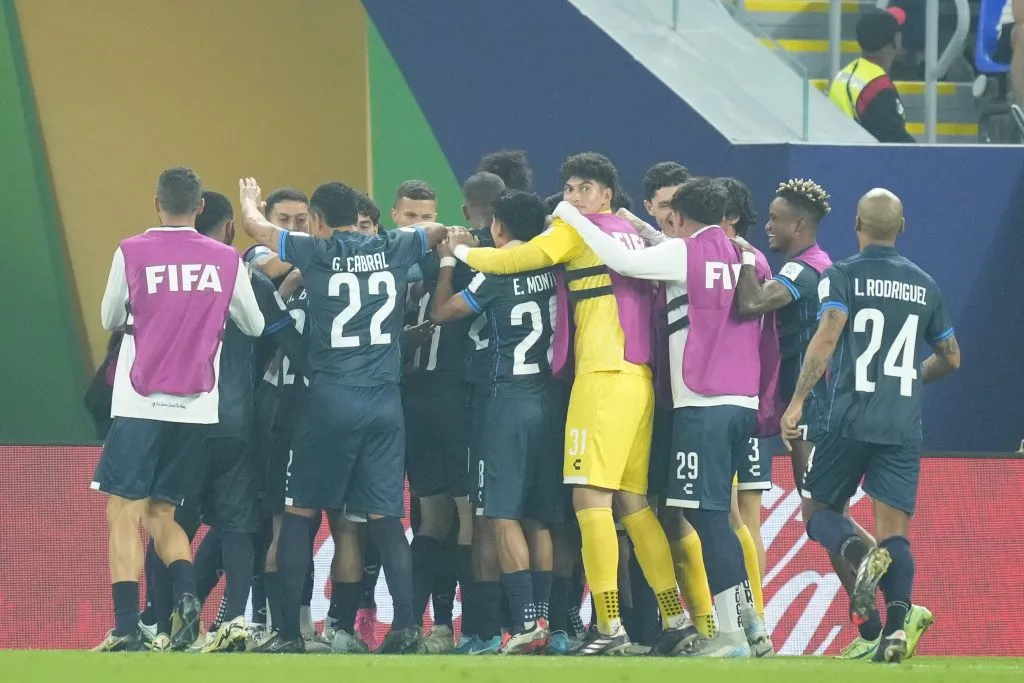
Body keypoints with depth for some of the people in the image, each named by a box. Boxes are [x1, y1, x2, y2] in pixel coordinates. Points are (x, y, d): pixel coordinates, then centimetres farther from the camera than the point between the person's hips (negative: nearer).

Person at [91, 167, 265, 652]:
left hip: (140, 405, -3)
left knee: (125, 513, -2)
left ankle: (126, 628, -13)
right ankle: (186, 597, -9)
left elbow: (111, 320, 11)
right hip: (197, 408, 4)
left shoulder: (131, 254, -4)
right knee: (160, 513, 16)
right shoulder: (226, 261, 3)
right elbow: (254, 325, 15)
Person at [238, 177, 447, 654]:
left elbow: (255, 226, 12)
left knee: (299, 514, 7)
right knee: (385, 517, 5)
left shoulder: (316, 253, -1)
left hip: (331, 399, -3)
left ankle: (289, 631, 3)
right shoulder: (393, 251, 7)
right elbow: (441, 231, 26)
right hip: (384, 400, 3)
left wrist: (249, 199, 33)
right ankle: (405, 623, -9)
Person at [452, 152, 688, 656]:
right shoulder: (633, 234, 21)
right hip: (639, 376, 8)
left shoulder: (578, 230, 0)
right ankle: (675, 617, 14)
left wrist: (464, 254, 12)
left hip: (603, 374, -8)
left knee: (590, 496, -10)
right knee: (632, 502, 13)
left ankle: (609, 625, -18)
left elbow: (516, 260, -3)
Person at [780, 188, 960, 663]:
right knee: (894, 532, 1)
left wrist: (797, 401, -15)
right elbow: (950, 358, 20)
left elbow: (827, 336, -16)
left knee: (818, 510, 12)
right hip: (904, 424, 3)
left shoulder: (842, 276, 0)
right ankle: (896, 626, -21)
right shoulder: (923, 285, 13)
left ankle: (861, 555, -21)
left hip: (848, 417, -3)